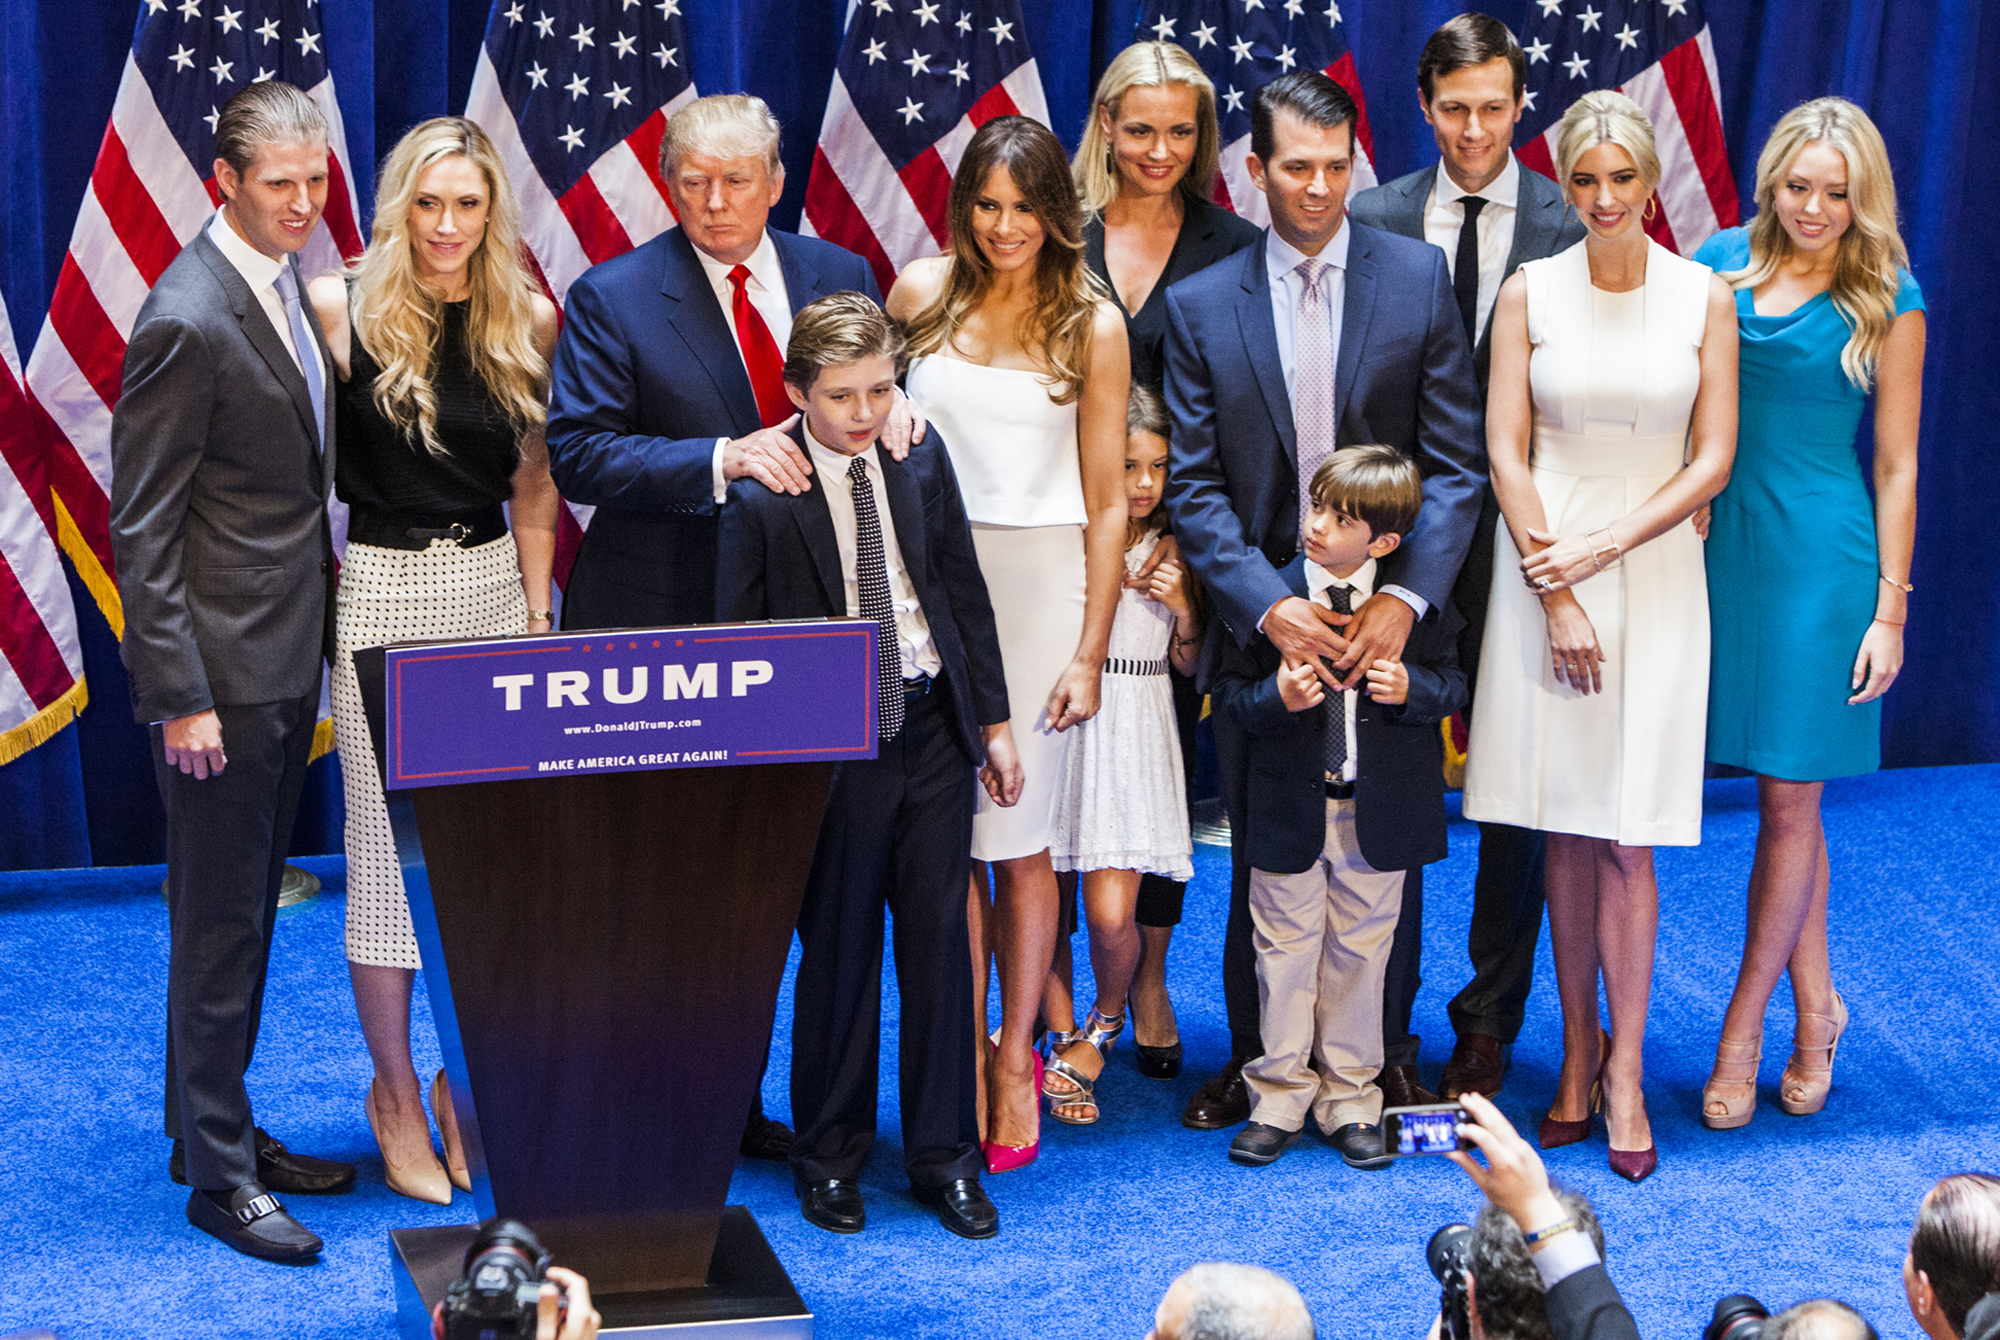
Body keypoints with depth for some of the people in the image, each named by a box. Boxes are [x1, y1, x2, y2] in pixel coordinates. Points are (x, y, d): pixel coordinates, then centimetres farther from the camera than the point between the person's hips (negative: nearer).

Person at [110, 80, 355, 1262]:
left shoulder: (286, 286, 9)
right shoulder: (188, 320, -19)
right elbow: (142, 527, -18)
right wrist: (180, 697, -19)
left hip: (289, 658, 9)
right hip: (227, 671, -9)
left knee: (247, 911, 18)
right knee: (220, 921, 1)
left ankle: (216, 1126, 31)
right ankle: (218, 1174, 11)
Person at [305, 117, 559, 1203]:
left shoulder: (528, 320, 3)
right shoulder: (342, 308, -7)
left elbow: (534, 482, 11)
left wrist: (538, 613, 9)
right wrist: (316, 582, -6)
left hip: (493, 585, 3)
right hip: (382, 593, -3)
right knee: (389, 842, 1)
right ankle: (397, 1095, 14)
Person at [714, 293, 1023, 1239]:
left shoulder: (921, 459, 2)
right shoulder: (760, 496, -12)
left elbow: (964, 590, 9)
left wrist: (993, 719, 9)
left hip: (932, 727, 4)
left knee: (940, 938, 7)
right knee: (838, 949, 5)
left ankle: (943, 1155, 19)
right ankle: (828, 1157, 23)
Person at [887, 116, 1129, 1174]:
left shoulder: (1092, 324, 1)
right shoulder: (921, 293, 5)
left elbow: (1107, 502, 1)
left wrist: (1089, 652, -4)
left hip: (1041, 582, -2)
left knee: (1017, 836, 0)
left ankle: (1017, 1058, 15)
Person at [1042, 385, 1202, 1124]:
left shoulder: (1171, 551, 7)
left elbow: (1188, 666, 13)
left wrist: (1182, 610, -5)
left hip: (1135, 737, 1)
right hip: (1061, 728, -1)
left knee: (1113, 914, -8)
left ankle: (1106, 1016, 23)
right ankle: (1063, 1037, 25)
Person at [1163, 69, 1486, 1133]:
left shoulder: (1418, 278, 0)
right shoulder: (1200, 305, 2)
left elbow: (1456, 462, -3)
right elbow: (1194, 486, -2)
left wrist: (1406, 598, -15)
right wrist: (1269, 608, -15)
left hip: (1385, 618, 0)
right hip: (1260, 618, 1)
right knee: (1262, 860, 9)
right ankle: (1254, 1059, 24)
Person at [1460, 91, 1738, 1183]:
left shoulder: (1704, 297, 1)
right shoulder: (1530, 293, 1)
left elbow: (1712, 460, 0)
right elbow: (1505, 456, -1)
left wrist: (1603, 544, -10)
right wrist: (1556, 594, -7)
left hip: (1654, 570, -1)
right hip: (1545, 563, 1)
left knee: (1627, 835, -2)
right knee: (1565, 828, 6)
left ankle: (1623, 1067, 7)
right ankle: (1579, 1046, 17)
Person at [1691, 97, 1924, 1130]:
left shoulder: (1886, 300, -2)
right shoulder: (1720, 266, 5)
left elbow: (1898, 465, 0)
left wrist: (1890, 609, -4)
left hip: (1825, 557, -3)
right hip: (1724, 543, 3)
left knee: (1790, 801, 1)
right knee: (1787, 798, 11)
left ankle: (1741, 1032, 10)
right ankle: (1816, 1008, 24)